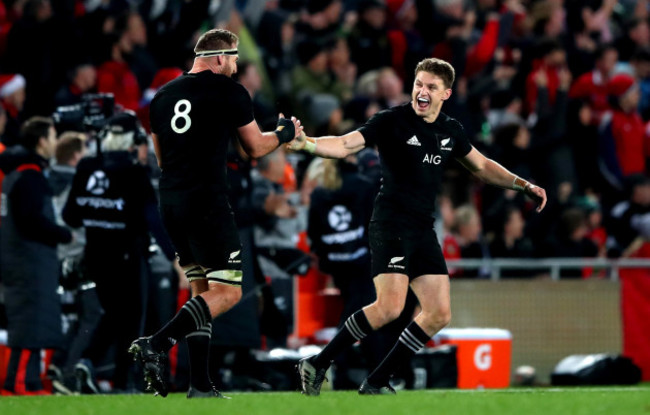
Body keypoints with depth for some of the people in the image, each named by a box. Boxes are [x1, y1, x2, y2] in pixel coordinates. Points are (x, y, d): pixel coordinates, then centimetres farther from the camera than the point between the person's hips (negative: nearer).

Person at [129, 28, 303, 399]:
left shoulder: (163, 96, 14)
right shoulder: (230, 92, -4)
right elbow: (256, 148, 6)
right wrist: (287, 133, 25)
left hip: (170, 201, 7)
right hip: (207, 201, -7)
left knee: (203, 291, 14)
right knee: (227, 292, -4)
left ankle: (201, 386, 9)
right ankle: (157, 345, -20)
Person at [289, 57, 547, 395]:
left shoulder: (451, 131, 11)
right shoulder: (392, 121, -7)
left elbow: (481, 166, 28)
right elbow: (346, 145, -16)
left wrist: (524, 185, 22)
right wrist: (304, 143, -33)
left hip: (423, 229, 7)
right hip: (391, 224, -7)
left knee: (439, 314, 2)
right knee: (390, 307, -22)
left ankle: (376, 382, 10)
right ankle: (316, 364, -11)